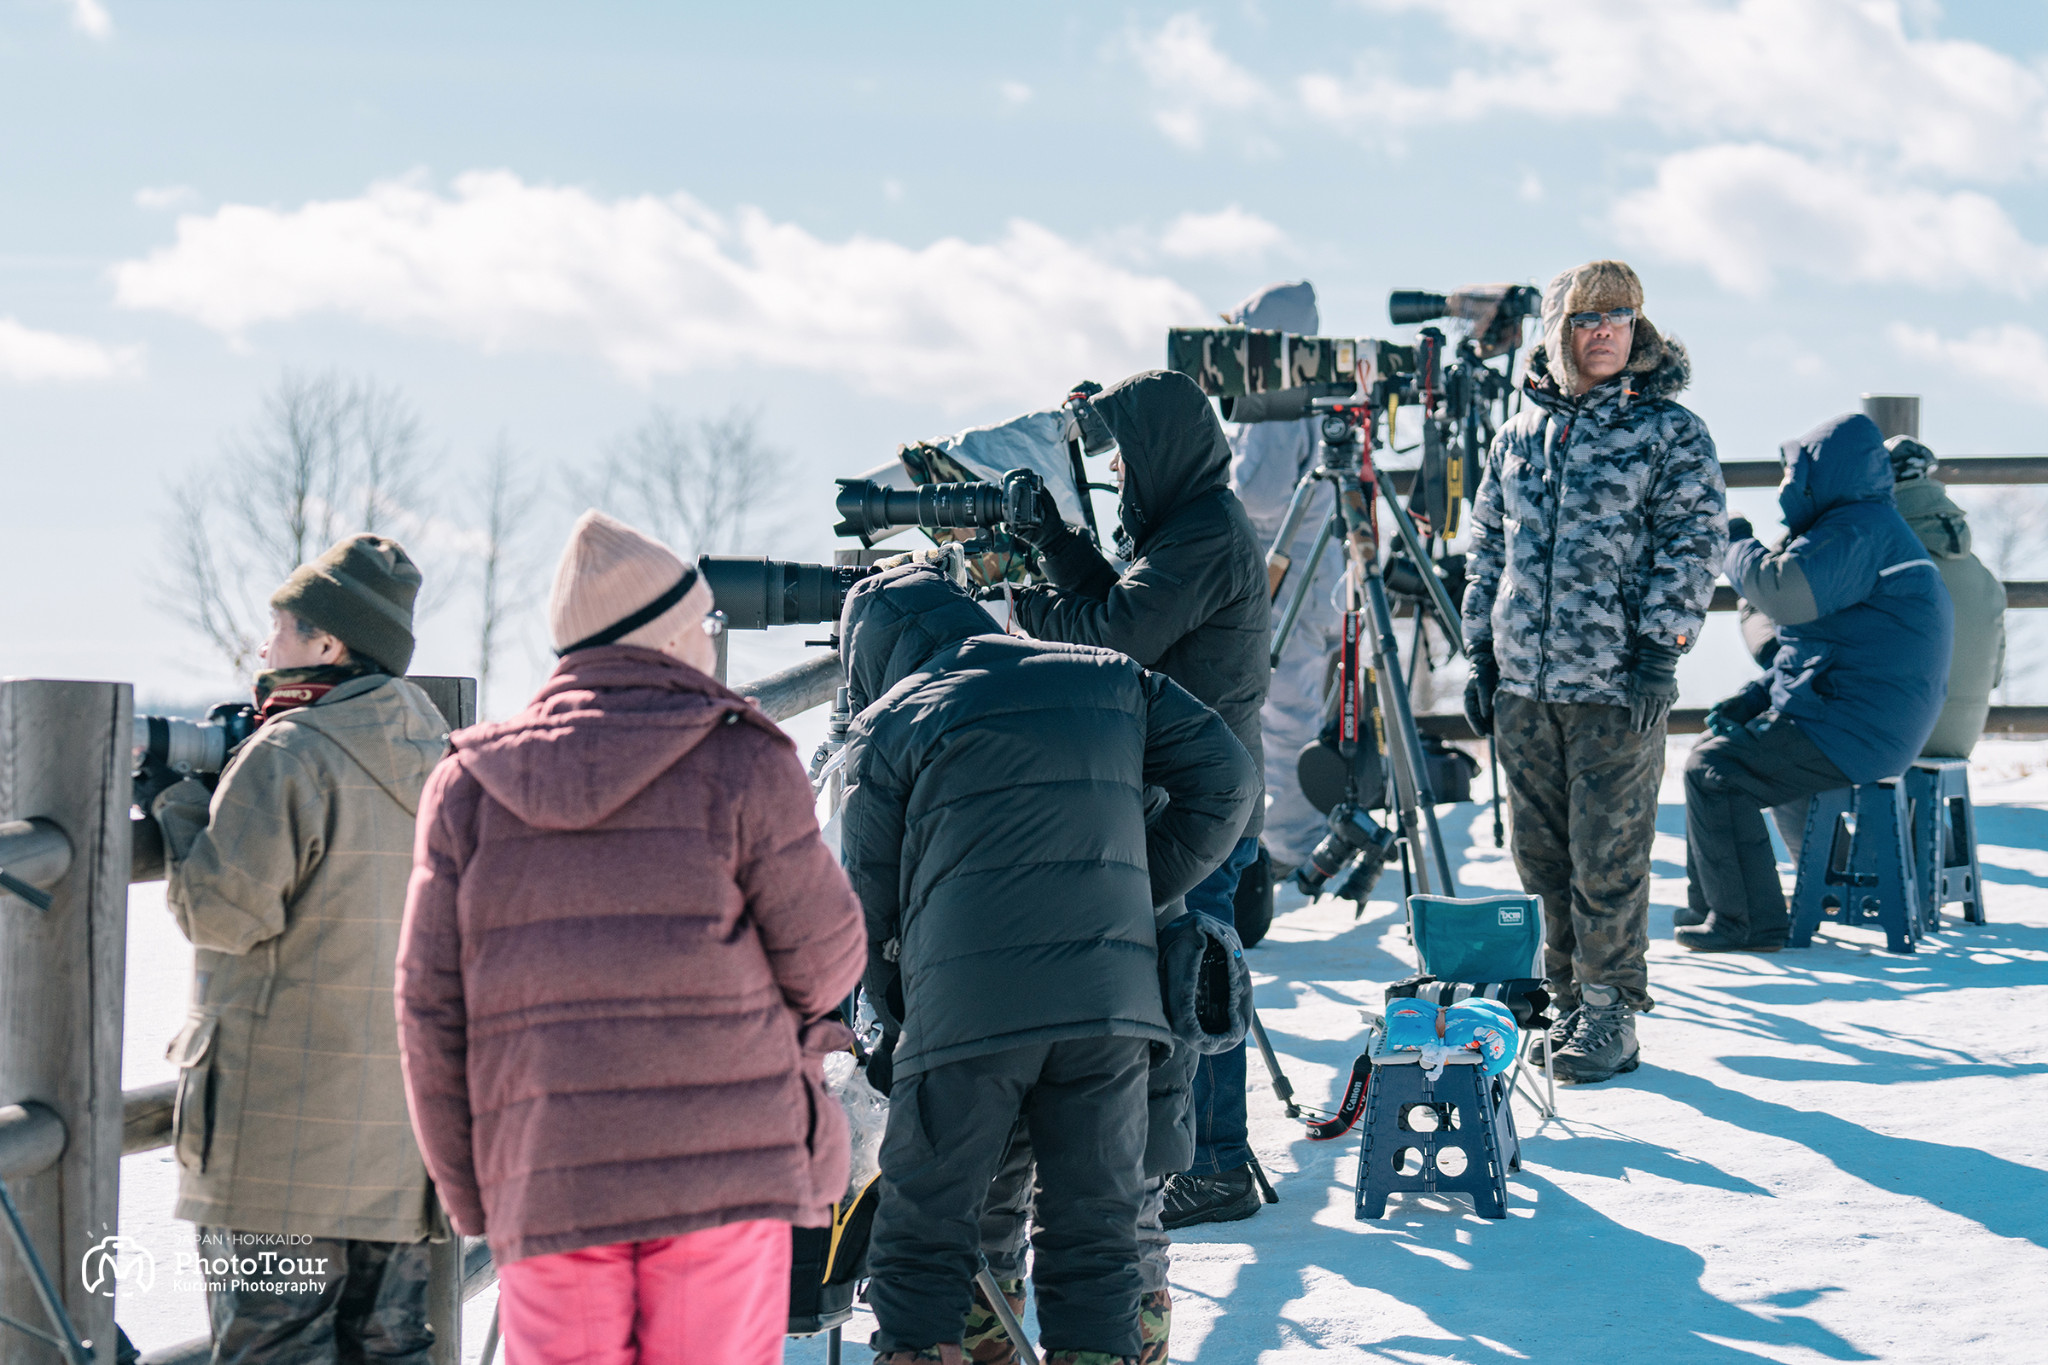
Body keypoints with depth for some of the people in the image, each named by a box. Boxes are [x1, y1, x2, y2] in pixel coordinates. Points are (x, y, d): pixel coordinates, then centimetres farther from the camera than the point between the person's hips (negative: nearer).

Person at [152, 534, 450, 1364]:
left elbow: (223, 909, -17)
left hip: (284, 1136, -7)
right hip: (401, 1131, 7)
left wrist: (179, 806, 0)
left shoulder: (289, 755, -13)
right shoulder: (435, 759, 11)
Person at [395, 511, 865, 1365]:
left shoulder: (468, 787, 9)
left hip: (544, 1190, 3)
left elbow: (430, 1007, 7)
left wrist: (470, 1197, 14)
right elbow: (824, 959, -1)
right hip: (725, 1172, -3)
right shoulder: (741, 765, -2)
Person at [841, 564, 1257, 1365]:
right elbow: (1226, 780, 15)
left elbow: (869, 906, 11)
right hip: (1111, 999, 3)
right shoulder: (1108, 681, 17)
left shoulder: (889, 727, 8)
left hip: (968, 1009, -3)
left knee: (923, 1238, 5)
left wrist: (902, 1022, 24)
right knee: (1096, 1231, 10)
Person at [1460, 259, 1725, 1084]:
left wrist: (1659, 653, -13)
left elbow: (1692, 548, -5)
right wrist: (1480, 655, 13)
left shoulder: (1671, 432, -1)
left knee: (1608, 857, -4)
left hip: (1617, 685, -5)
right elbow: (1487, 549, 18)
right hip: (1523, 684, 5)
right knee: (1542, 855, 9)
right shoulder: (1520, 434, 13)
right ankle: (1567, 998, 21)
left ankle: (1611, 1015, 5)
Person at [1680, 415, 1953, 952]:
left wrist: (1736, 542, -9)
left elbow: (1784, 594, -30)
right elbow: (1820, 645, 25)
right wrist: (1752, 697, 12)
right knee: (1712, 745, 18)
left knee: (1714, 771, -16)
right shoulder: (1863, 526, 21)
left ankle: (1749, 922, -11)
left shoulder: (1858, 529, -15)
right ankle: (1708, 905, 22)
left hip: (1857, 727, -11)